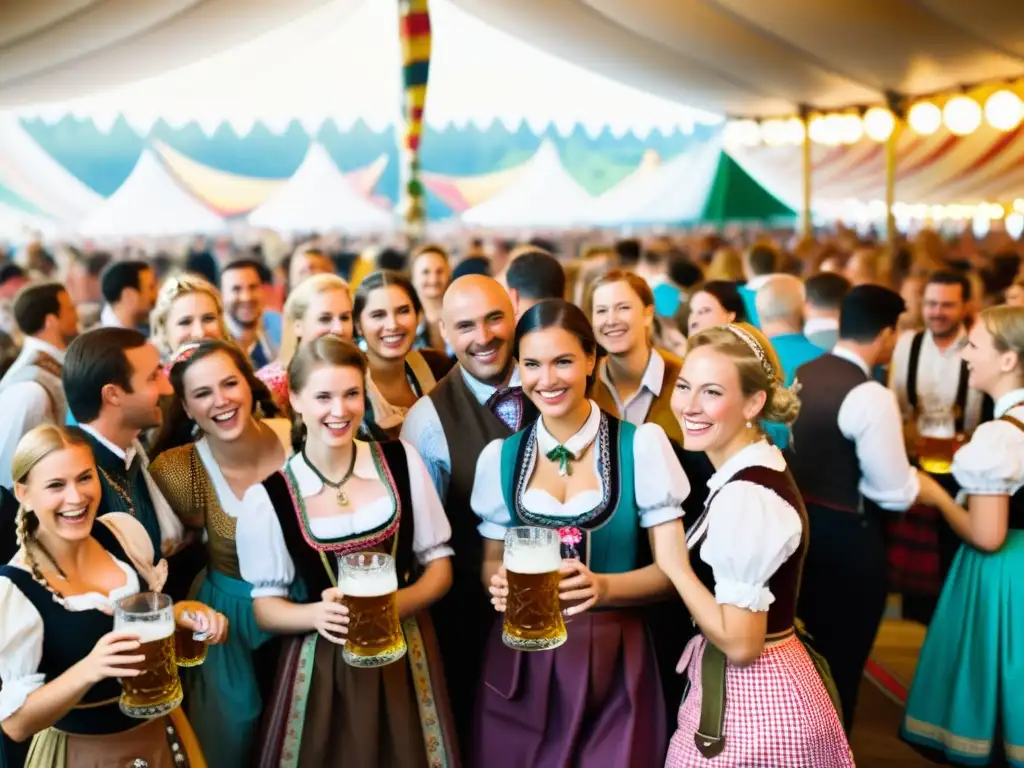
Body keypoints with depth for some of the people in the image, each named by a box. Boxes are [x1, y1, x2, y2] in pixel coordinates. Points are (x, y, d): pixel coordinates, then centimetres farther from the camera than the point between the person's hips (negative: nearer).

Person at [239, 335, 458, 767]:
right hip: (322, 669, -1)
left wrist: (397, 602, -17)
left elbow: (439, 562, 2)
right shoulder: (270, 497, -9)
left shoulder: (401, 462, -4)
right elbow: (266, 605, -2)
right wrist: (318, 614, -22)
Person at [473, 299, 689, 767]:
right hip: (521, 662, 2)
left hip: (613, 660, -2)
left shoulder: (641, 445, -7)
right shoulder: (500, 457, 3)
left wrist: (604, 586, -23)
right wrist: (499, 583, -11)